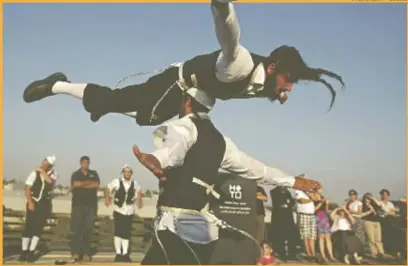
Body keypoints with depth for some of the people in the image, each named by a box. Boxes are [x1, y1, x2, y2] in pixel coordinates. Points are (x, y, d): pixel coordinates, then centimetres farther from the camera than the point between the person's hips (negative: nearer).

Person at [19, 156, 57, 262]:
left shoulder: (53, 174, -1)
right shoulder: (35, 173, -5)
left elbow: (50, 181, -24)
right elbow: (27, 188, -7)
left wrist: (43, 171, -17)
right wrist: (30, 202, -15)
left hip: (45, 203, 1)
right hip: (33, 202, -1)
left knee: (39, 227, -1)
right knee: (28, 226, -4)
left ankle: (31, 252, 5)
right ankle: (24, 252, 5)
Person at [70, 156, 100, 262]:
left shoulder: (94, 174, 13)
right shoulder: (76, 174, 8)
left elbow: (96, 185, -4)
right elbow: (74, 185, -11)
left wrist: (82, 184, -3)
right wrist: (89, 183, -6)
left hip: (90, 205, 1)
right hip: (77, 205, -1)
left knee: (88, 230, 1)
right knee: (76, 229, -5)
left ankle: (86, 253, 4)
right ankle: (75, 252, -1)